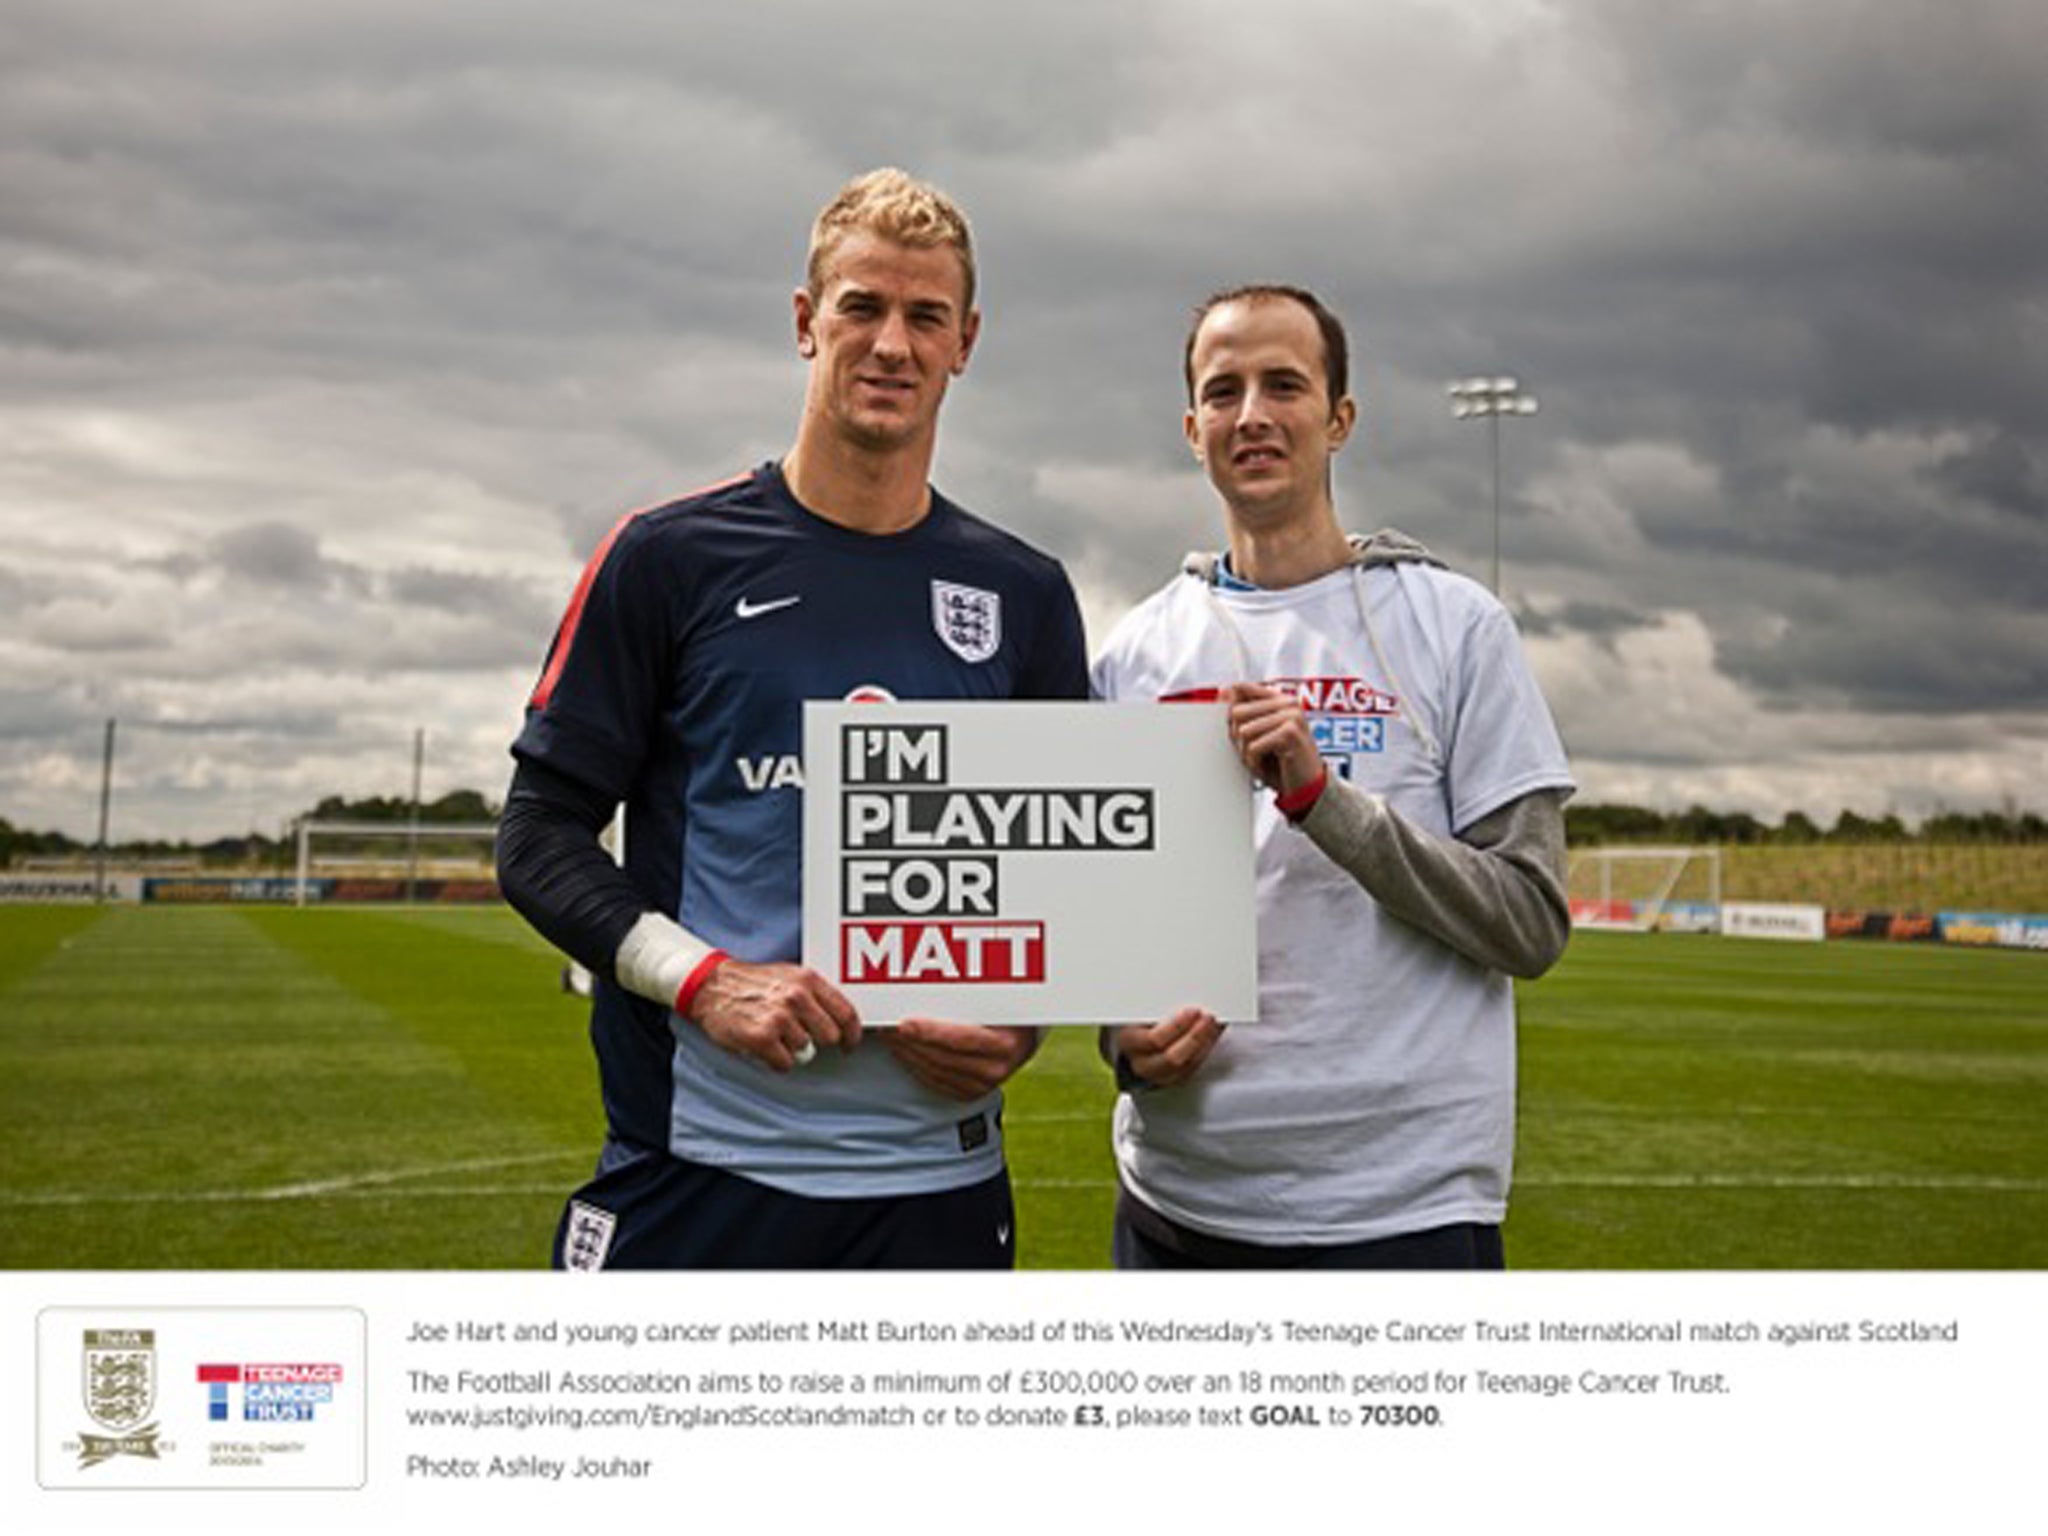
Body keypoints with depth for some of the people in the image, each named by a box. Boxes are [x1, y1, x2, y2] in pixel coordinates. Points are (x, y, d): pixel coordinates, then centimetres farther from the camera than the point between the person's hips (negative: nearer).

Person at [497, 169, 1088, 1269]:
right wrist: (705, 979, -14)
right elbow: (540, 836, 0)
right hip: (692, 1165, -2)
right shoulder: (670, 557, 1)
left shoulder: (1023, 595, 9)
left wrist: (1022, 1022, -4)